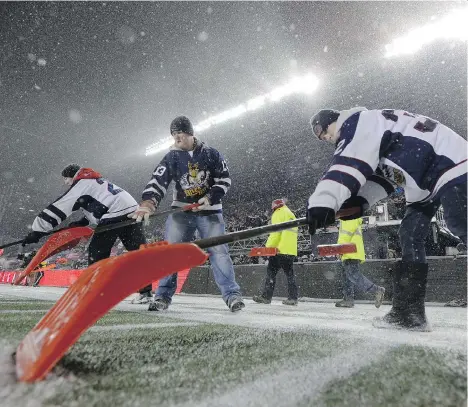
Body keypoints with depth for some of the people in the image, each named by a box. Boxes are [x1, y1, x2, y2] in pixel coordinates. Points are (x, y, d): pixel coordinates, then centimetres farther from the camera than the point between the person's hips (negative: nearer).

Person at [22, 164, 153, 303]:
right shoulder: (96, 181, 31)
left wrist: (37, 231, 4)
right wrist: (82, 222, 28)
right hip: (133, 211, 8)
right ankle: (145, 291, 5)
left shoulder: (81, 183, 6)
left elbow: (59, 207, 3)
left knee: (96, 252, 7)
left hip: (115, 216, -8)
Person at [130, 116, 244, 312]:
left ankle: (232, 294, 3)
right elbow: (157, 181, -13)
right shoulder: (171, 157, 0)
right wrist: (147, 204, -30)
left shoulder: (210, 154, -1)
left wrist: (210, 197, -14)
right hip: (181, 211, 1)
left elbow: (224, 180, 2)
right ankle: (163, 296, 6)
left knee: (219, 252, -5)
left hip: (209, 211, -1)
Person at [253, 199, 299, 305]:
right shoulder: (291, 215, 24)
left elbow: (275, 232, -11)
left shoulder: (278, 213, 0)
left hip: (280, 249, -8)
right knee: (289, 273, 9)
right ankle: (293, 298, 6)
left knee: (271, 271, -3)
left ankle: (266, 296, -4)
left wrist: (269, 246, -10)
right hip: (291, 250, 8)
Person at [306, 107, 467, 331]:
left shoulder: (361, 121, -11)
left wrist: (323, 201, -38)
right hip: (426, 180, 10)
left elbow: (349, 165, -29)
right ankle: (408, 312, 5)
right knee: (410, 235, 3)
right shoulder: (360, 136, 18)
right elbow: (379, 174, 9)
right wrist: (358, 201, -8)